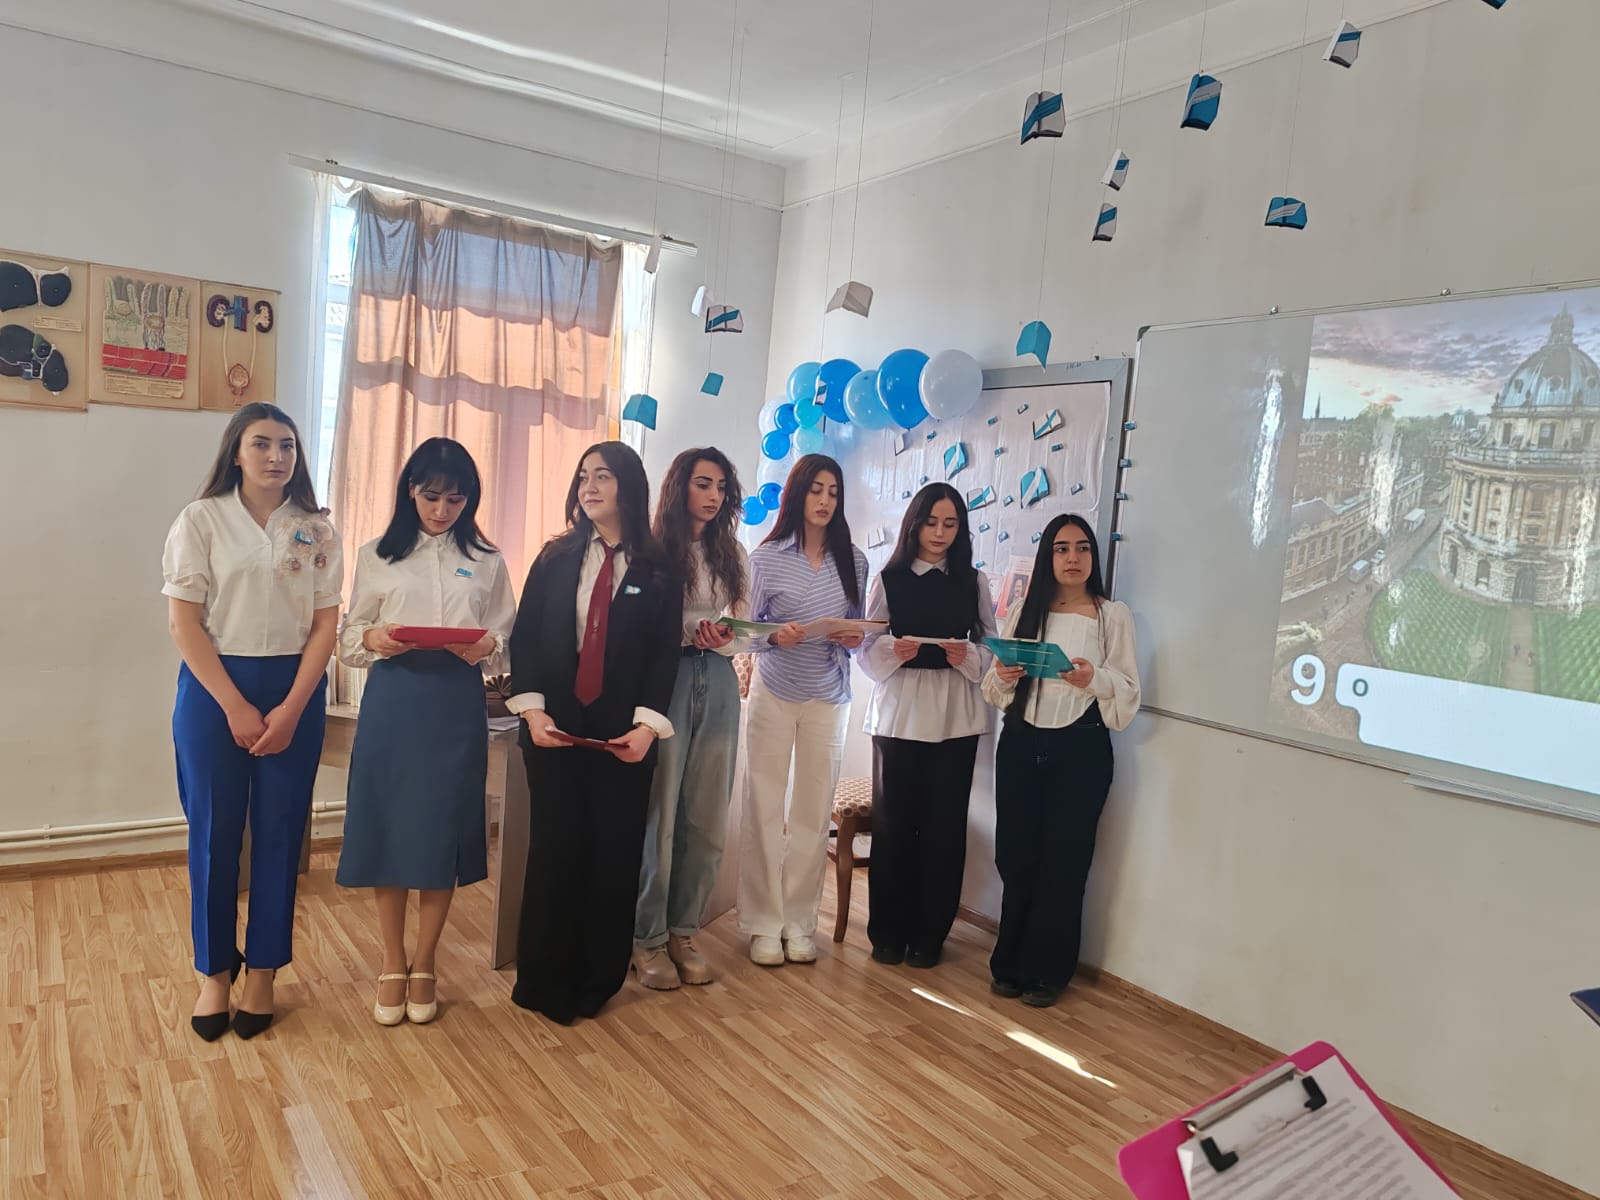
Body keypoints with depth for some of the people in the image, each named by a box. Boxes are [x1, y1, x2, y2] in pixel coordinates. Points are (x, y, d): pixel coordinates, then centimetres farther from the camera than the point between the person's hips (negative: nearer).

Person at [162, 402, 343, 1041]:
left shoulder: (316, 530, 3)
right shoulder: (201, 520, -2)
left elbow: (325, 624, 0)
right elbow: (184, 623, -5)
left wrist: (290, 710, -9)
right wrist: (235, 707, -11)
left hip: (295, 689, 1)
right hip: (213, 687, -1)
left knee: (279, 832, 6)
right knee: (213, 832, 5)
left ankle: (263, 971, 20)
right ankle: (215, 970, 21)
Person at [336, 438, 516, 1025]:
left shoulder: (487, 561, 7)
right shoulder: (377, 555, 6)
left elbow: (508, 642, 6)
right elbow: (347, 637, 6)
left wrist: (485, 648, -16)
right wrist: (373, 639, -15)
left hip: (456, 706, 0)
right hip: (392, 703, 0)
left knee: (441, 833, 3)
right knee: (386, 828, 3)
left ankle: (424, 964, 21)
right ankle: (393, 963, 22)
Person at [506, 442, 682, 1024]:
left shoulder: (658, 570, 4)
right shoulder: (556, 557, 9)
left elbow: (665, 655, -1)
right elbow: (524, 637, 3)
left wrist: (647, 725, -13)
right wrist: (532, 710, -10)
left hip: (623, 735, -1)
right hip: (554, 729, 1)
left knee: (614, 857, 2)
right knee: (554, 852, 3)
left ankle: (597, 982, 17)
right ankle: (545, 983, 16)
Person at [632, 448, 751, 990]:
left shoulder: (734, 555, 14)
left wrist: (721, 637, -10)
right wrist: (690, 631, -18)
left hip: (718, 683, 5)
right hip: (664, 679, -5)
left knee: (706, 819, 7)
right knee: (659, 813, -2)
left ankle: (683, 931, 20)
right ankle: (649, 938, 11)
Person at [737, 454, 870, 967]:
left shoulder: (853, 560, 5)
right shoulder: (767, 557, -2)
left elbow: (859, 627, 11)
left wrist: (855, 638, -11)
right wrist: (777, 636, -23)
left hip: (829, 697, 2)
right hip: (774, 694, -2)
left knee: (814, 811, 3)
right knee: (765, 808, -1)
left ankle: (799, 921, 14)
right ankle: (763, 923, 10)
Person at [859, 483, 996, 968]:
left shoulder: (974, 581, 8)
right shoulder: (888, 579, 4)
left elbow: (992, 646, 6)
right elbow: (868, 650, 2)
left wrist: (967, 656, -14)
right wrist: (895, 650, -18)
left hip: (956, 716, 1)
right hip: (898, 712, -1)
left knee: (944, 825, 3)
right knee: (892, 822, 1)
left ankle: (928, 934, 17)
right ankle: (887, 931, 16)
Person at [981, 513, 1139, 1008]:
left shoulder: (1114, 615, 0)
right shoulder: (1024, 612, 8)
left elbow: (1129, 692, -4)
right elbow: (994, 689, 9)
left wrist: (1094, 679, -23)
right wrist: (1002, 676, -13)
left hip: (1081, 750, -2)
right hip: (1021, 745, 2)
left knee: (1063, 861, 2)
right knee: (1014, 856, 3)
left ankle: (1046, 971, 17)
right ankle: (1011, 963, 19)